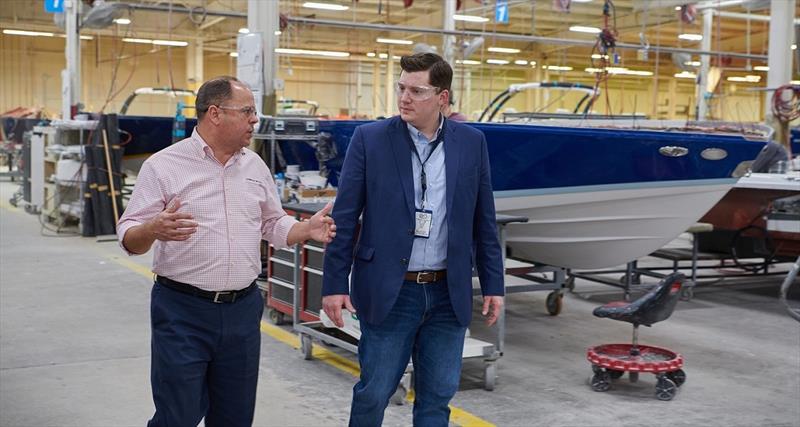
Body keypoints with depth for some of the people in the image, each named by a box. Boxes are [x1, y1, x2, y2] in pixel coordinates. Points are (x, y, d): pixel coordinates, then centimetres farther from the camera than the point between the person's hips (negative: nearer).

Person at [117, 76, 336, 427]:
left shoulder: (254, 165, 10)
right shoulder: (164, 165, -7)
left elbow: (273, 224, 17)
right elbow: (129, 238, -9)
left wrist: (307, 229, -2)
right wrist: (154, 229, -31)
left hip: (242, 309, 5)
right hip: (182, 310, -5)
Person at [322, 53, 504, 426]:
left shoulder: (472, 143, 3)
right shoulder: (370, 138, -4)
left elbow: (484, 222, 7)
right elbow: (345, 218, -4)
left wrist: (493, 284, 6)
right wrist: (335, 284, -6)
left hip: (448, 294, 2)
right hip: (387, 292, -2)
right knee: (373, 394, 7)